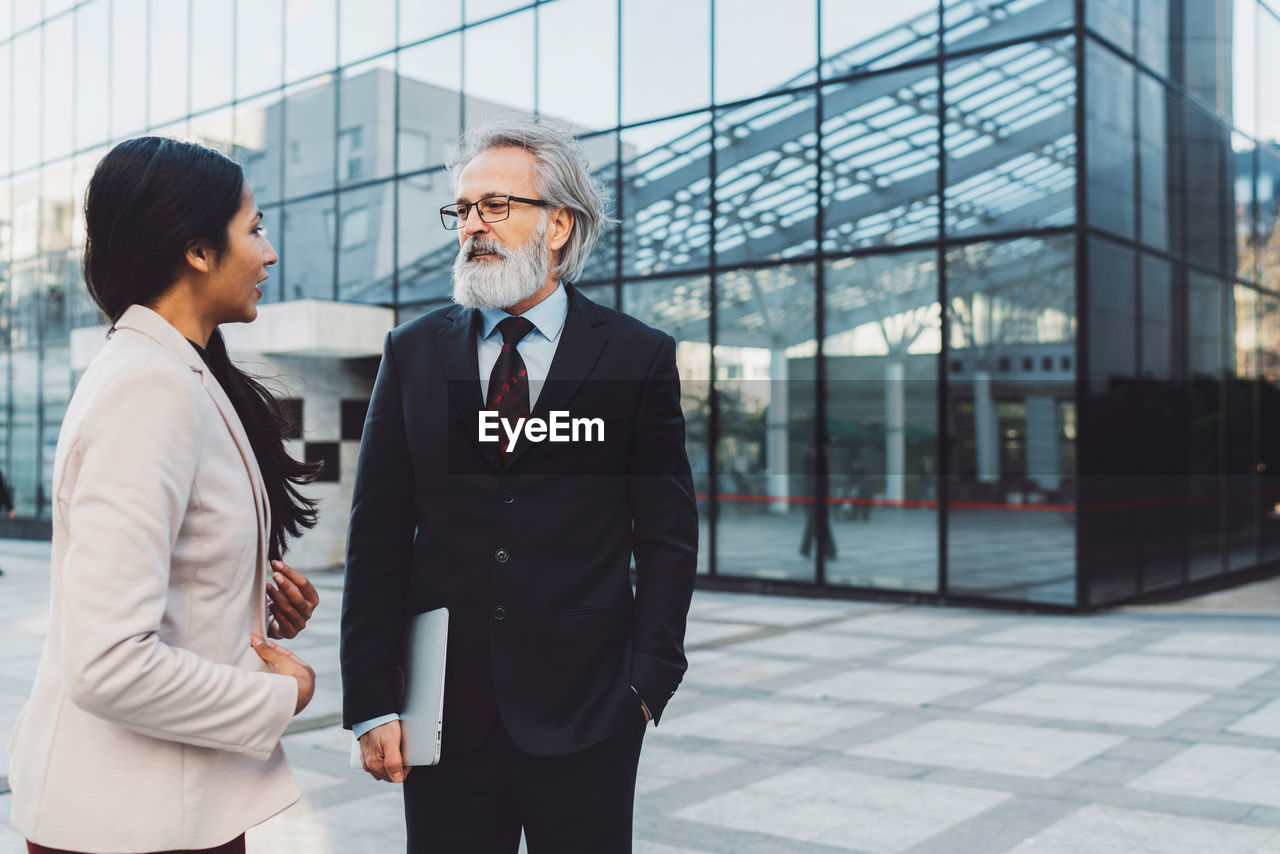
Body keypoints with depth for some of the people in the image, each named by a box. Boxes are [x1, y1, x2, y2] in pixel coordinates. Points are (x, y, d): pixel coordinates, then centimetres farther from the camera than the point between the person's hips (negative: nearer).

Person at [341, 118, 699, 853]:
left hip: (585, 718, -1)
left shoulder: (639, 358, 0)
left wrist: (647, 683, -4)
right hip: (443, 718, 2)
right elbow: (377, 537, 3)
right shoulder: (413, 353, 5)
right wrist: (373, 705, -2)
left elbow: (669, 536, 2)